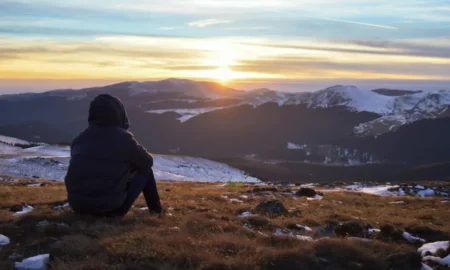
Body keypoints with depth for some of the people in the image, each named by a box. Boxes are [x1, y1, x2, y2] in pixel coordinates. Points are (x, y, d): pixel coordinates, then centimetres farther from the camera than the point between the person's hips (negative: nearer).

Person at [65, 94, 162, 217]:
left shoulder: (80, 139, 8)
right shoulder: (123, 138, -5)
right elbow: (147, 162, 10)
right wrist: (130, 162, 33)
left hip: (78, 205, 5)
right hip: (110, 206, -5)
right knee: (145, 170, 18)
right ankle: (155, 210, 28)